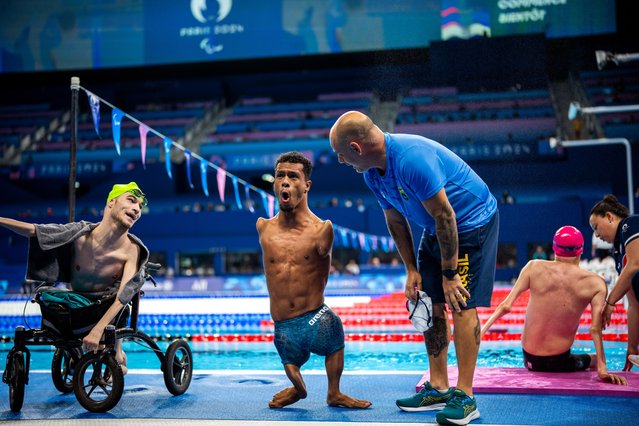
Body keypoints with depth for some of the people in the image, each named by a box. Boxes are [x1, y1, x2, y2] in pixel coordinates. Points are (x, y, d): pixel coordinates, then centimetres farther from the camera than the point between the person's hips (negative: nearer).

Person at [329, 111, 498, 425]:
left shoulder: (412, 158, -32)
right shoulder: (373, 173, -4)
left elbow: (445, 215, -29)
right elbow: (395, 220, 7)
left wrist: (450, 273, -23)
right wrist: (411, 270, 3)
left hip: (472, 221, -9)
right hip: (437, 230, 9)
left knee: (461, 303, -13)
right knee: (431, 304, 6)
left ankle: (464, 396, -8)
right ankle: (438, 388, 14)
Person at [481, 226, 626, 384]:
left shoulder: (535, 268, -6)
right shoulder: (595, 284, -8)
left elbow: (506, 307, -10)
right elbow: (595, 330, -15)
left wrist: (481, 332, -4)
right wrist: (602, 370, -12)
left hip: (530, 360, 1)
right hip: (560, 362, -1)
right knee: (596, 360, 29)